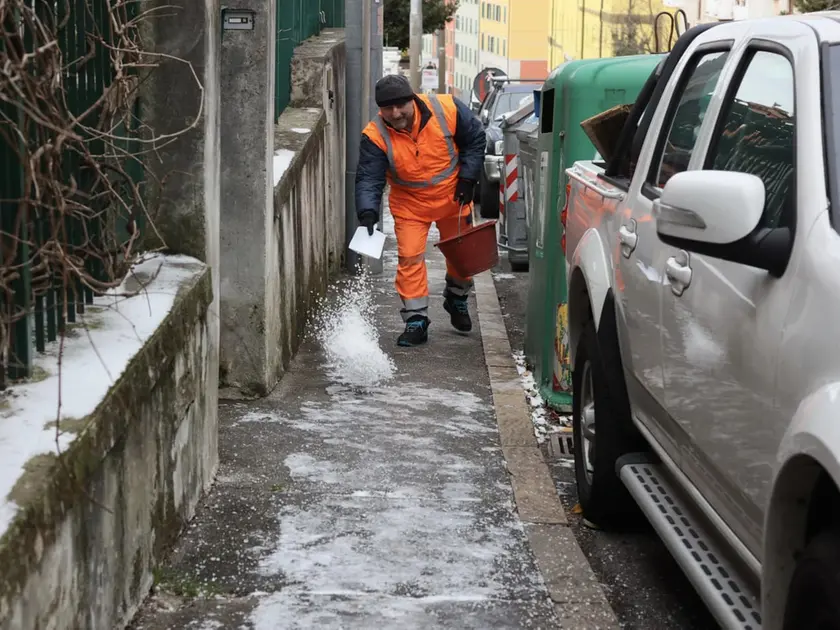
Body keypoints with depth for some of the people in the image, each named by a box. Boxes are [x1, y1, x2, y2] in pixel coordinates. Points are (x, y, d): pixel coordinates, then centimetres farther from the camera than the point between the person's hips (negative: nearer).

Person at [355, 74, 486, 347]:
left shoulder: (447, 109, -23)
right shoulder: (376, 136, -24)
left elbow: (475, 138, -6)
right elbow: (368, 179, -26)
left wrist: (467, 177, -11)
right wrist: (367, 212, -44)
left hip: (453, 196, 1)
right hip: (410, 205, -1)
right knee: (410, 257, -11)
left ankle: (457, 301, 43)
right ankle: (416, 321, -1)